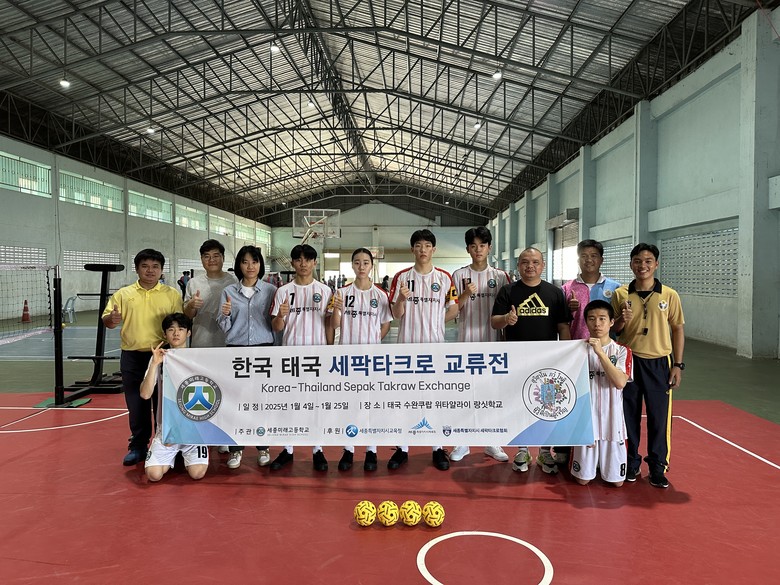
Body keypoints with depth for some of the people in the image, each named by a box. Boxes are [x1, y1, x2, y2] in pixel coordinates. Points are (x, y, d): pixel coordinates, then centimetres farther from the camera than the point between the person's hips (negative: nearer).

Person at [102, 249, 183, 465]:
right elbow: (106, 320, 5)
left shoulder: (172, 294, 2)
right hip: (132, 357, 2)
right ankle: (138, 447, 23)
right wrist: (112, 319, -19)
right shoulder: (123, 294, 6)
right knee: (136, 404, 10)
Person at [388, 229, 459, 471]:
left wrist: (433, 323, -5)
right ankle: (402, 449, 17)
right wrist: (401, 299, -20)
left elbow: (453, 310, 8)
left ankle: (438, 449, 18)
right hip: (407, 345, 0)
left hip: (435, 345, 0)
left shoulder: (445, 278, 3)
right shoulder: (401, 277, 1)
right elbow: (396, 314, -3)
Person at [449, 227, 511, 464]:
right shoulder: (459, 275, 0)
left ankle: (491, 442, 21)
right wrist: (465, 295, -19)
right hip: (467, 340, -1)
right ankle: (462, 442, 16)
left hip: (492, 341, 1)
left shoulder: (500, 276, 4)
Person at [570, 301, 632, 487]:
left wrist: (600, 352, -23)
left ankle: (606, 465, 39)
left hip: (612, 419, 0)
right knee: (583, 479, 5)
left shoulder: (621, 351, -2)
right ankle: (591, 464, 37)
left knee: (617, 480, 8)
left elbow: (620, 382, -19)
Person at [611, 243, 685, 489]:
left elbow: (678, 329, 4)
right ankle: (630, 462, 24)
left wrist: (678, 364, 0)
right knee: (629, 414, 8)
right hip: (628, 362, 1)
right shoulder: (620, 294, 1)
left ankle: (658, 466, 21)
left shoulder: (669, 295, -1)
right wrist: (621, 321, -16)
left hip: (658, 363, 0)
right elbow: (611, 330, 7)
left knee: (659, 415, 4)